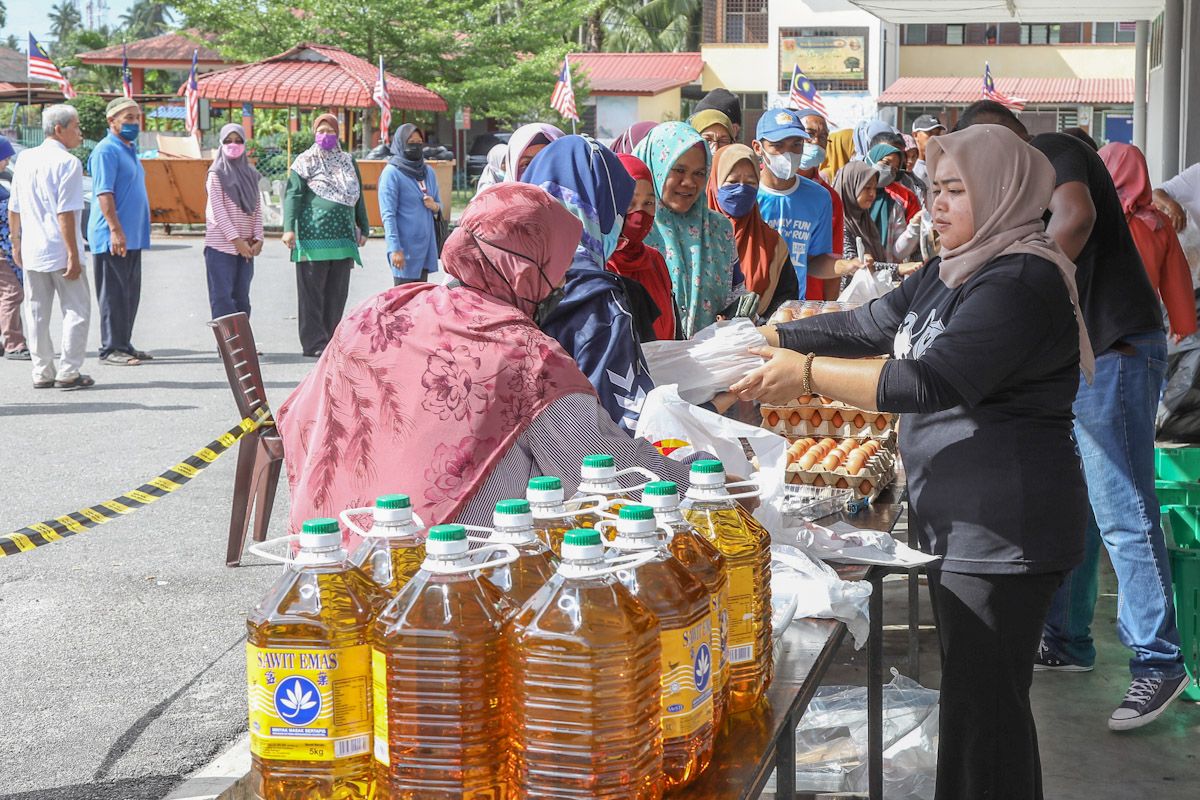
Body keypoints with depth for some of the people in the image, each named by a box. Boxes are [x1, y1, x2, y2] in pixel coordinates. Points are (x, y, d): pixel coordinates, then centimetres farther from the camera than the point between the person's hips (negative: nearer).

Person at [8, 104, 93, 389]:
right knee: (76, 311, 3)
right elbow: (65, 214, -18)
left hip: (31, 251, 7)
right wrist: (74, 255, -16)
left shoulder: (25, 159, 9)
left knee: (36, 313, 10)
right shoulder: (68, 163, -12)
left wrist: (16, 244, 23)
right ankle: (68, 373, 0)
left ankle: (42, 373, 14)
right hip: (60, 251, -6)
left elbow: (14, 208, 13)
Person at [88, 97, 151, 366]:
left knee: (130, 294, 13)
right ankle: (111, 349, 0)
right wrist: (115, 229, -25)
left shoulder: (130, 149, 18)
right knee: (114, 294, -5)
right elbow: (104, 193, -19)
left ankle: (124, 345, 20)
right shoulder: (106, 150, -11)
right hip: (113, 238, -9)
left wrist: (140, 229, 20)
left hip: (132, 237, 9)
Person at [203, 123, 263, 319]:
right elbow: (218, 210, -9)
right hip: (221, 245, -5)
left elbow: (257, 209, 9)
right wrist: (236, 239, -15)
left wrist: (258, 238, -4)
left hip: (246, 247, 5)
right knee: (222, 298, -6)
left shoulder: (250, 174, 12)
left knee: (242, 298, 7)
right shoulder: (217, 174, -2)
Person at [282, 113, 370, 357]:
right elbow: (292, 195, -5)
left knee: (337, 293, 6)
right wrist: (289, 228, -17)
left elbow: (358, 197, 24)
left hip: (343, 237, 5)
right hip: (313, 236, -5)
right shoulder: (304, 162, 3)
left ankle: (331, 340, 13)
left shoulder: (348, 162, 18)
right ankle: (314, 343, -1)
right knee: (312, 292, -2)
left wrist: (363, 228, 22)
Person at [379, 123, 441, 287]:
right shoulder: (391, 173, -6)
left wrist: (435, 207, -3)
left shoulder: (428, 171, 13)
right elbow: (388, 214, -11)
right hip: (405, 247, -6)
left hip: (426, 243, 6)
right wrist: (394, 248, -18)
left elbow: (439, 204, 22)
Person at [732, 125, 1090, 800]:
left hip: (1003, 532, -10)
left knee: (984, 705, -3)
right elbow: (867, 327, 14)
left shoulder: (1023, 282, -19)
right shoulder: (955, 272, 13)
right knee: (974, 695, 19)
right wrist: (767, 337, 4)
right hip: (961, 521, 10)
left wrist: (808, 373, -22)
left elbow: (932, 381, -27)